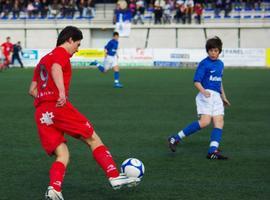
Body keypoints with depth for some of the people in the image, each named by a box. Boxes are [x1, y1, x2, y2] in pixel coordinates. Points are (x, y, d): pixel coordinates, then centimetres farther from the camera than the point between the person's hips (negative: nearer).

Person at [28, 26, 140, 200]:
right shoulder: (61, 53, 3)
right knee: (93, 139, 2)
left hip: (41, 114, 8)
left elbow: (32, 90, 25)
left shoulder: (43, 60, 28)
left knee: (62, 155, 7)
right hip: (60, 107, -8)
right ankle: (115, 177, 0)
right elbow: (56, 69, -20)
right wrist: (62, 92, -33)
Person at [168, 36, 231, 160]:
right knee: (205, 121, -21)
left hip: (216, 96, 8)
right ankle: (176, 138, -15)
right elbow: (196, 81, -11)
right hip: (206, 94, -8)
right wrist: (203, 91, -28)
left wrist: (223, 97, 33)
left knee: (219, 122, -7)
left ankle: (213, 151, -13)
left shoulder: (220, 64, 17)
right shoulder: (204, 64, -5)